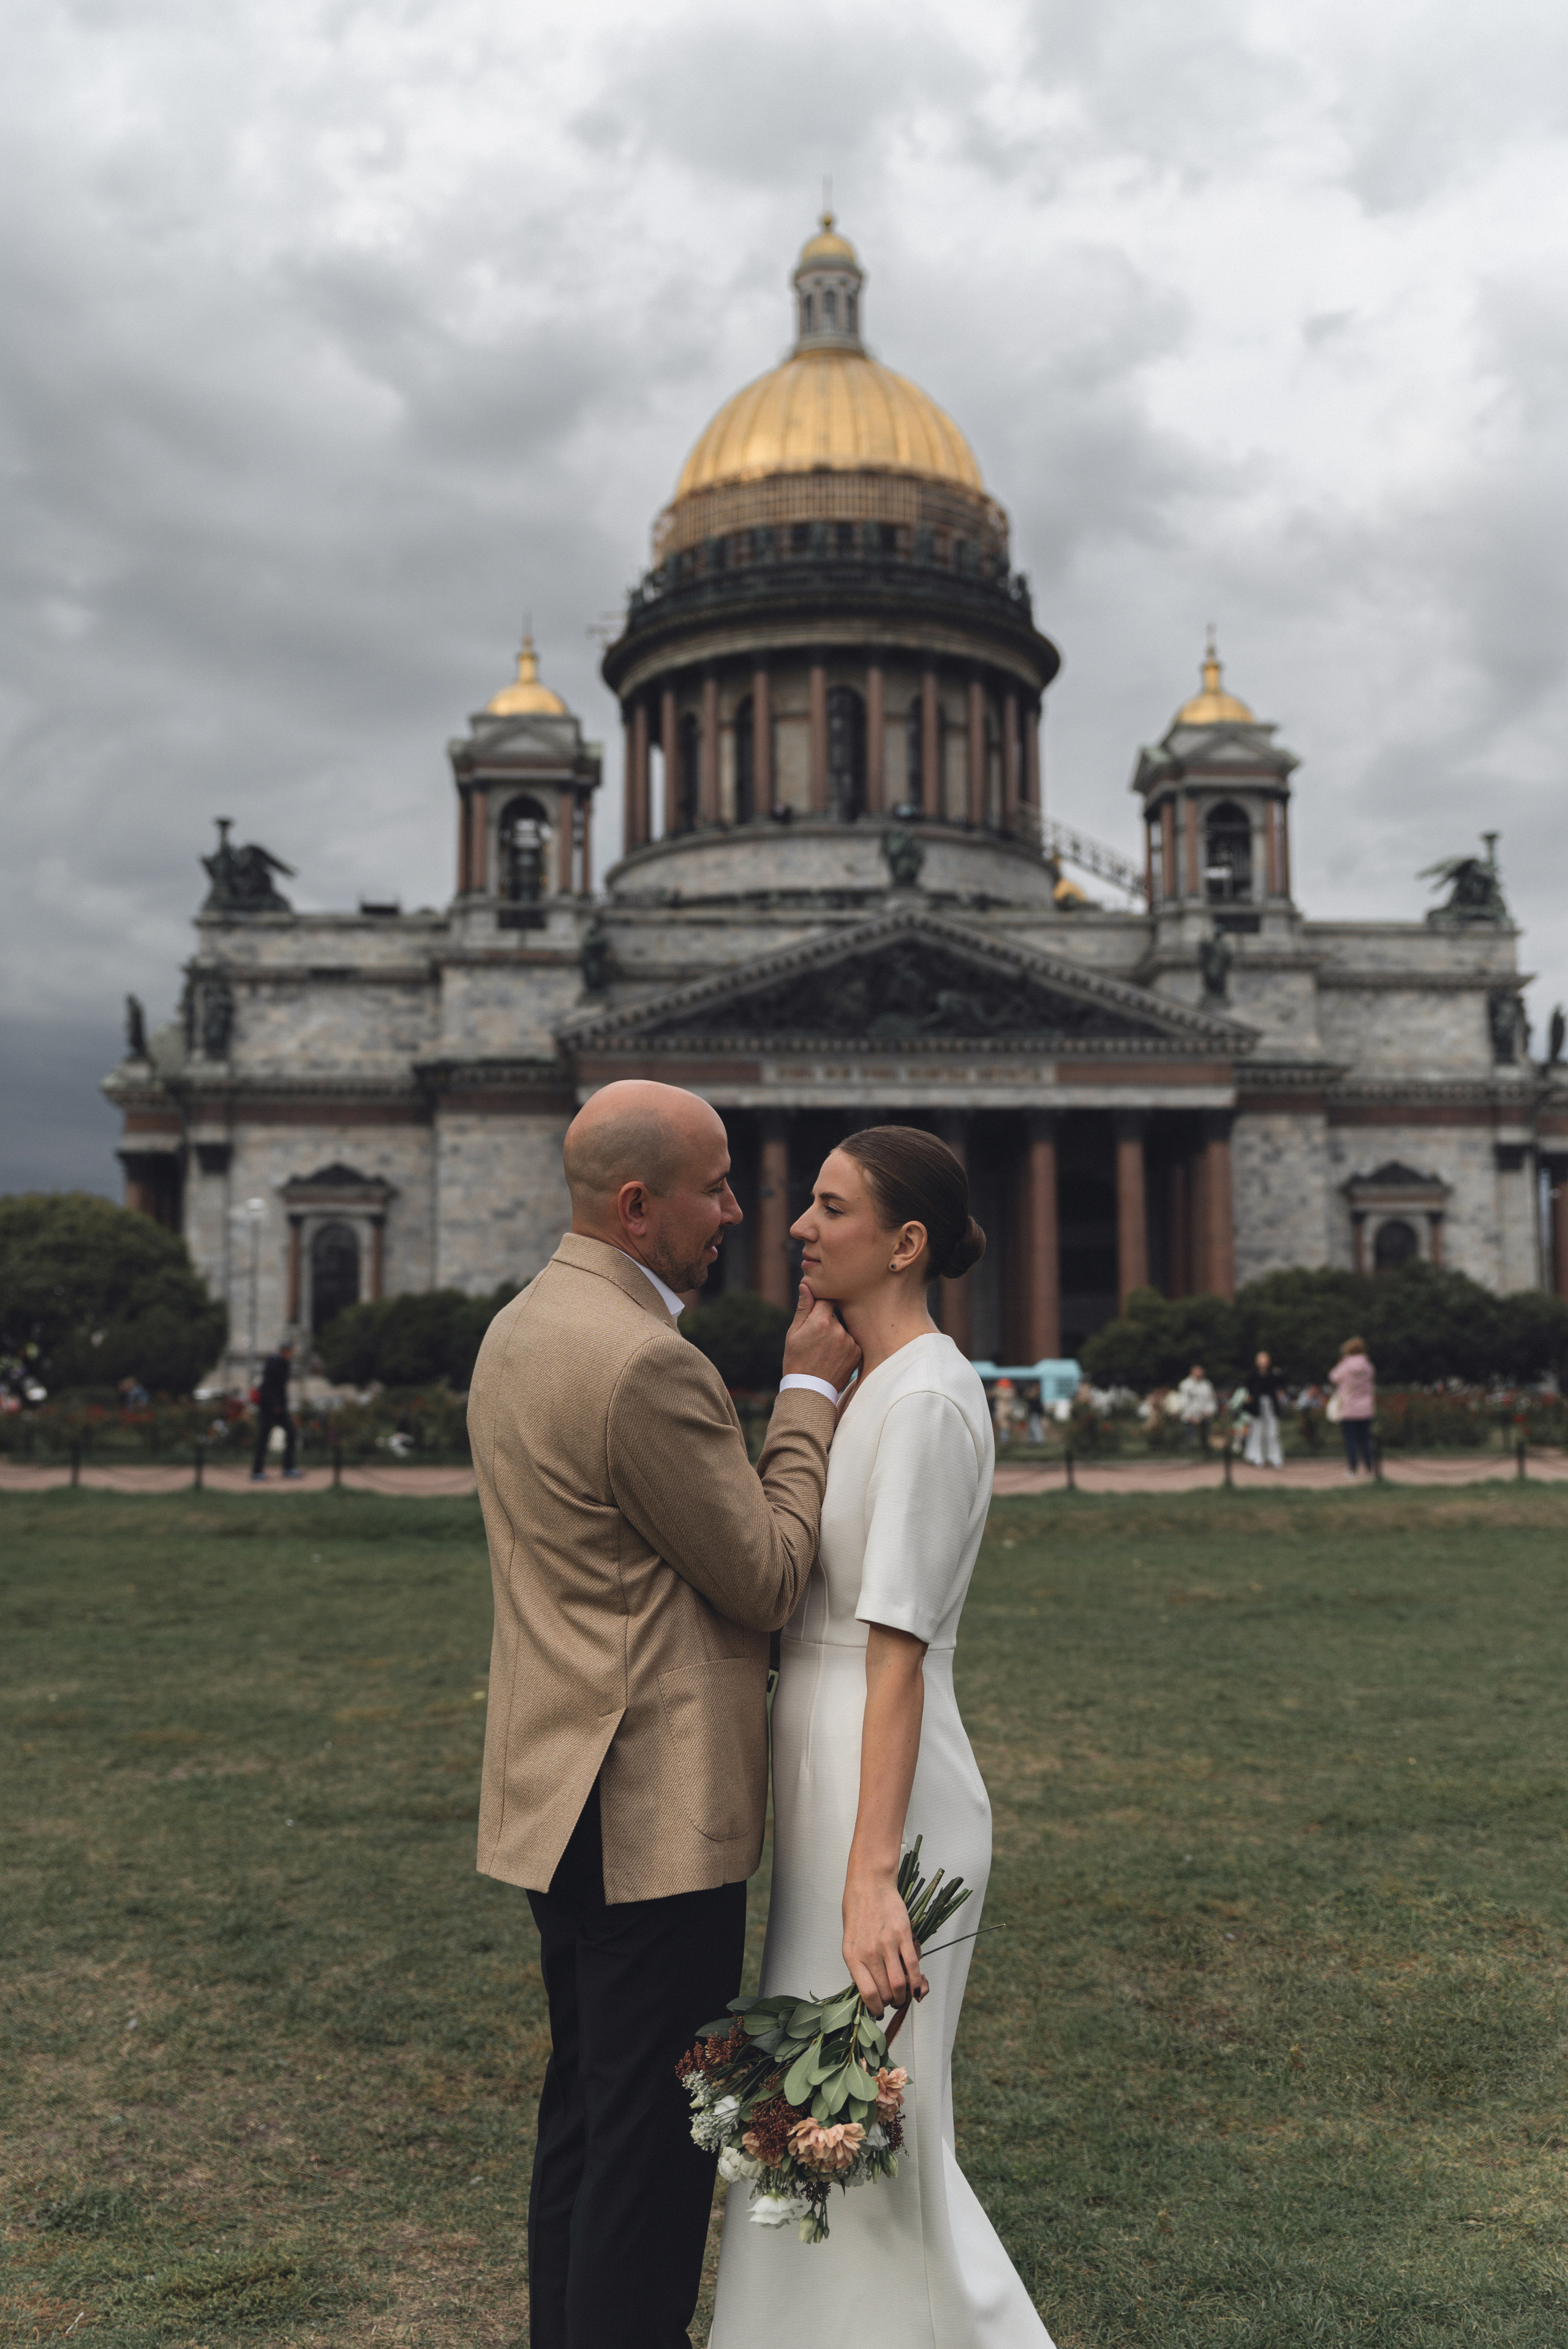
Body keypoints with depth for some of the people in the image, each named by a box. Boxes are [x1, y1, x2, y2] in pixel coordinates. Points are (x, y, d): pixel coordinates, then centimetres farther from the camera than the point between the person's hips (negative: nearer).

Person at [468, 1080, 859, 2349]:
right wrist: (809, 1395, -6)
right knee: (655, 2136, 1)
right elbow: (768, 1577, -14)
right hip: (655, 1812, -10)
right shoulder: (646, 1363, -22)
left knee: (586, 2105, 21)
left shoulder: (518, 1329, 9)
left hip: (566, 1795, 10)